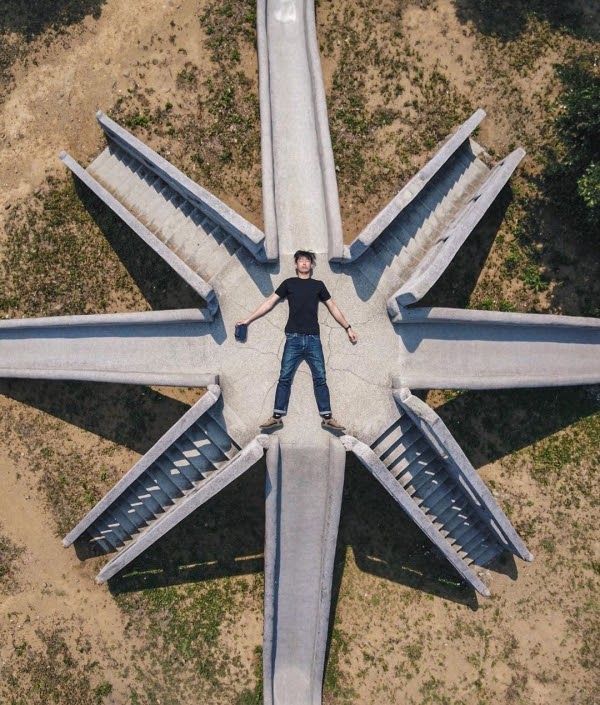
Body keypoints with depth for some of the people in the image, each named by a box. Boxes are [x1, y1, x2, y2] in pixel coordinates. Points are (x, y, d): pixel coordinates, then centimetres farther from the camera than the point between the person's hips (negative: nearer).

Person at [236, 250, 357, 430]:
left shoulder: (318, 285, 14)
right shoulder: (289, 283, 11)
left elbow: (333, 308, 18)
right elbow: (269, 302, 10)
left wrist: (348, 328, 16)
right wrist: (248, 319, 6)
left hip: (313, 339, 1)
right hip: (294, 338, -1)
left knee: (320, 378, 0)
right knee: (285, 377, -2)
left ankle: (327, 418, 4)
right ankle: (277, 417, 4)